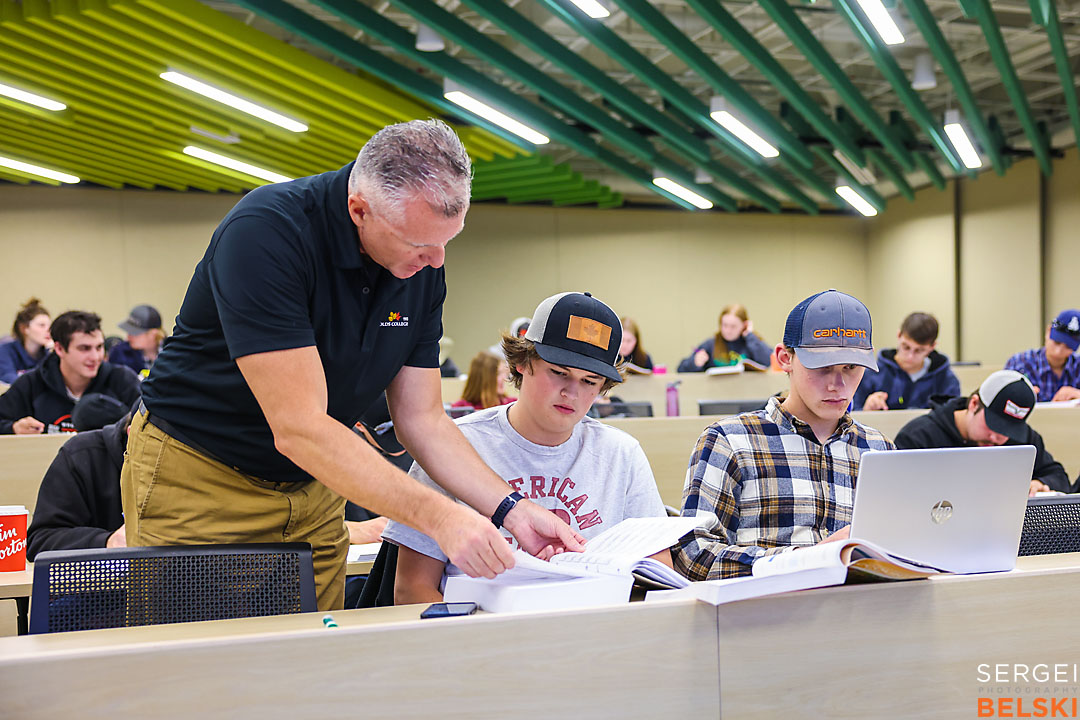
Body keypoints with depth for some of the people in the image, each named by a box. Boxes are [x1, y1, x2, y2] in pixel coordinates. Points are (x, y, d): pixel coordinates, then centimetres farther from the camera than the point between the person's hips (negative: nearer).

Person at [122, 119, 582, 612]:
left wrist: (509, 510, -14)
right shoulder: (265, 232, -28)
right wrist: (438, 516, -35)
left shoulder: (423, 268, -7)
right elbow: (299, 428, -32)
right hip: (198, 479, -5)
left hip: (313, 488, 6)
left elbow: (423, 419, -1)